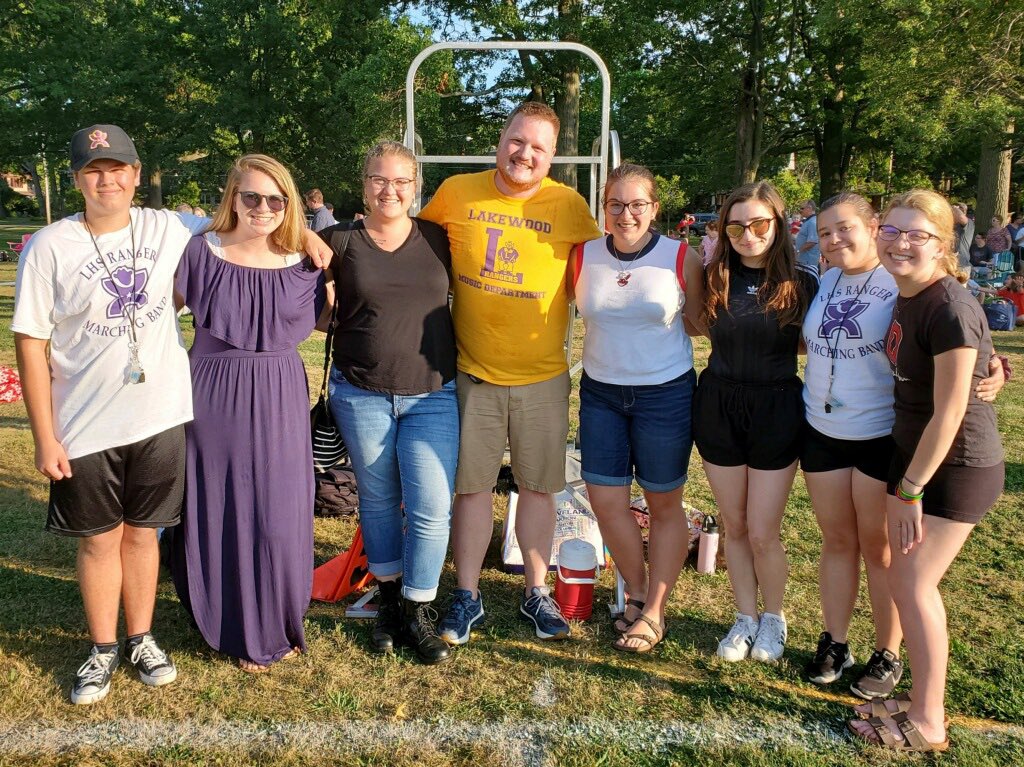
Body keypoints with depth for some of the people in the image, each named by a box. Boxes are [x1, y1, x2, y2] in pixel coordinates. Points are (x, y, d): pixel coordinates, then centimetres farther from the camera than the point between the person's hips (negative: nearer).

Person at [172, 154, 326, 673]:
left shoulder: (301, 262, 3)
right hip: (214, 400, -1)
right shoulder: (200, 252, -4)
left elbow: (325, 322, 12)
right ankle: (242, 634, 26)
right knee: (222, 517, 7)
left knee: (279, 519, 5)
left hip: (280, 402, 2)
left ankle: (280, 625, 28)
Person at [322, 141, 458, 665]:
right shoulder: (340, 242, 1)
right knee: (378, 501, 13)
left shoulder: (437, 239, 3)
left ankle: (417, 613, 15)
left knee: (432, 507, -4)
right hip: (361, 395, 0)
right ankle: (389, 601, 32)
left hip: (432, 396, 0)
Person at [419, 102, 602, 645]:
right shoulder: (456, 193, -2)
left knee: (538, 486, 11)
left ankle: (536, 593, 29)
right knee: (471, 486, 8)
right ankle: (467, 596, 25)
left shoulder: (569, 205, -4)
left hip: (542, 377, 0)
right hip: (471, 373, 0)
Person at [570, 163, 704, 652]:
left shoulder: (682, 259, -9)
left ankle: (654, 612, 23)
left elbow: (702, 322, 1)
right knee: (605, 500, 4)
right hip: (600, 392, 3)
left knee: (664, 504, 8)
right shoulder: (583, 256, -2)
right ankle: (636, 591, 28)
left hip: (666, 393, -2)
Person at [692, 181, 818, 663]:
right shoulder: (716, 280, 1)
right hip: (717, 409, 3)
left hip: (775, 411, -2)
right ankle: (745, 617, 31)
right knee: (734, 527, 12)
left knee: (763, 532, 2)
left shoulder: (802, 283, -5)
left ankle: (774, 618, 27)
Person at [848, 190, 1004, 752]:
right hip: (912, 453, 8)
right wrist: (902, 484, 12)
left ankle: (928, 725, 12)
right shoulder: (905, 298, 3)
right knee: (906, 576, 12)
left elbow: (948, 414, -22)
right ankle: (922, 695, 29)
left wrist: (909, 490, -16)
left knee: (913, 583, -4)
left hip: (956, 468, -8)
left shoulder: (951, 311, -24)